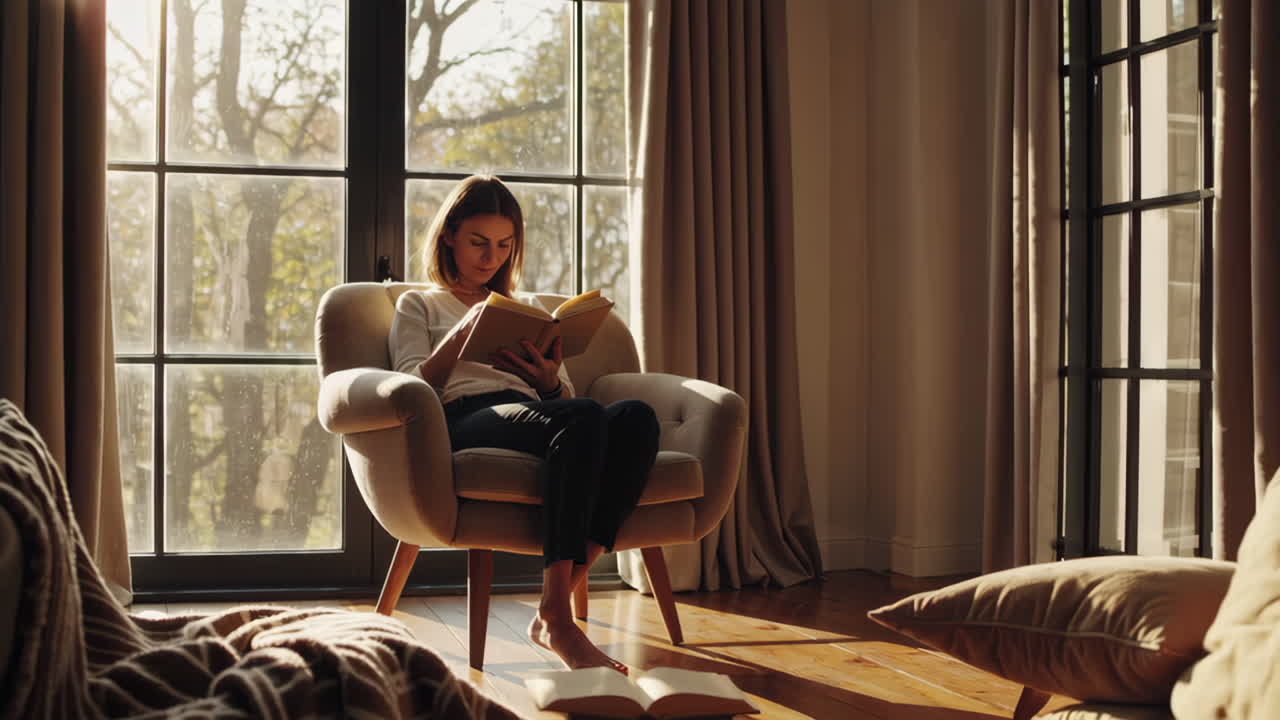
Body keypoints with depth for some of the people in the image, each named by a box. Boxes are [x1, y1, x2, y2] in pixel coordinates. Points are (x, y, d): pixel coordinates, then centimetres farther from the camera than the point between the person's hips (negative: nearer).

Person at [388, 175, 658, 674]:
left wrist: (549, 380, 2)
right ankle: (557, 620, -42)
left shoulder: (529, 308, 36)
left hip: (534, 412, 5)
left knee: (636, 417, -32)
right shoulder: (418, 305, 26)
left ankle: (556, 606, -38)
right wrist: (460, 337, -6)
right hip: (464, 418, -4)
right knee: (583, 417, -38)